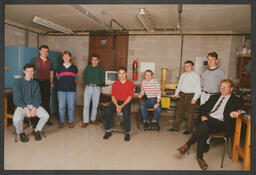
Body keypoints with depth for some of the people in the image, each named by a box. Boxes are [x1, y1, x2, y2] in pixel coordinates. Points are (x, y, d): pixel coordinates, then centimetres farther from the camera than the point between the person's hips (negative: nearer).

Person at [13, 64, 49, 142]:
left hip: (34, 105, 3)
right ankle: (21, 133, 5)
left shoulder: (35, 83, 9)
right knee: (16, 119, -31)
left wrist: (34, 108, -14)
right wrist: (26, 109, -19)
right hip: (22, 106, -2)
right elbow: (16, 99, -7)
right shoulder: (18, 82, -1)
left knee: (46, 116, -21)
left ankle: (36, 131, 7)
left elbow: (37, 97, 3)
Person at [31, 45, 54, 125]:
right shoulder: (34, 60, 2)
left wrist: (51, 82, 13)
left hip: (46, 82, 2)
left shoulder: (49, 61, 11)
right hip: (37, 82, -2)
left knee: (47, 100, 3)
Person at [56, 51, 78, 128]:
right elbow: (58, 78, 17)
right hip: (61, 90, 1)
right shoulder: (59, 68, 8)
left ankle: (70, 121, 16)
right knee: (61, 107, 3)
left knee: (71, 107, 3)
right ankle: (61, 121, 18)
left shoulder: (74, 68, 7)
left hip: (71, 90, 0)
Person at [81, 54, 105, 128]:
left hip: (97, 88, 0)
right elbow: (84, 77, 9)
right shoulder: (88, 67, 7)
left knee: (95, 105, 8)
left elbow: (103, 80, 6)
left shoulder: (100, 69, 5)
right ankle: (85, 121, 5)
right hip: (88, 87, 0)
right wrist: (88, 82, -3)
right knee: (86, 105, -4)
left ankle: (93, 119, 23)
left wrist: (97, 83, -6)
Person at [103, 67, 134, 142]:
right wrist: (117, 105, -17)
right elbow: (113, 96, 3)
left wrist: (122, 106, -18)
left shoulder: (130, 84, 0)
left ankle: (127, 133, -20)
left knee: (126, 112, -35)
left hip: (126, 102, -2)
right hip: (116, 101, 3)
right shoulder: (115, 84, 7)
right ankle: (108, 131, -15)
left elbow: (130, 97, -6)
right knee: (108, 110, -27)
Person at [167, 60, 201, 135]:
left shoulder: (196, 76, -4)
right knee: (179, 112, 10)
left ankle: (189, 129, 18)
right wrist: (176, 94, 7)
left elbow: (198, 88, -8)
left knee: (190, 114, 4)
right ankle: (176, 127, 20)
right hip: (182, 95, 5)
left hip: (191, 95, -5)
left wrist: (195, 98, -16)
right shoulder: (182, 75, 12)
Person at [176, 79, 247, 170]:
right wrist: (203, 116, -2)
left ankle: (187, 145, -27)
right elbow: (203, 107, 19)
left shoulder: (236, 100, 16)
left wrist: (238, 111, -26)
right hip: (208, 119, 3)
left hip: (220, 123, -3)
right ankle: (199, 157, -24)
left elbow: (244, 109, -2)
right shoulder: (214, 97, 26)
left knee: (204, 125, -34)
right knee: (204, 130, -31)